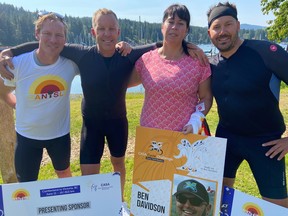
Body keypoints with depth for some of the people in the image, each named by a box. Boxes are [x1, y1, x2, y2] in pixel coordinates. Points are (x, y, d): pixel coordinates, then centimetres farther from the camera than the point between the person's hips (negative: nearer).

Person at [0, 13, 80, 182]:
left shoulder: (71, 63, -18)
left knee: (64, 173, 28)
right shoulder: (18, 63, -19)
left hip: (60, 133, 1)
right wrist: (18, 105, -6)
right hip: (27, 136, -1)